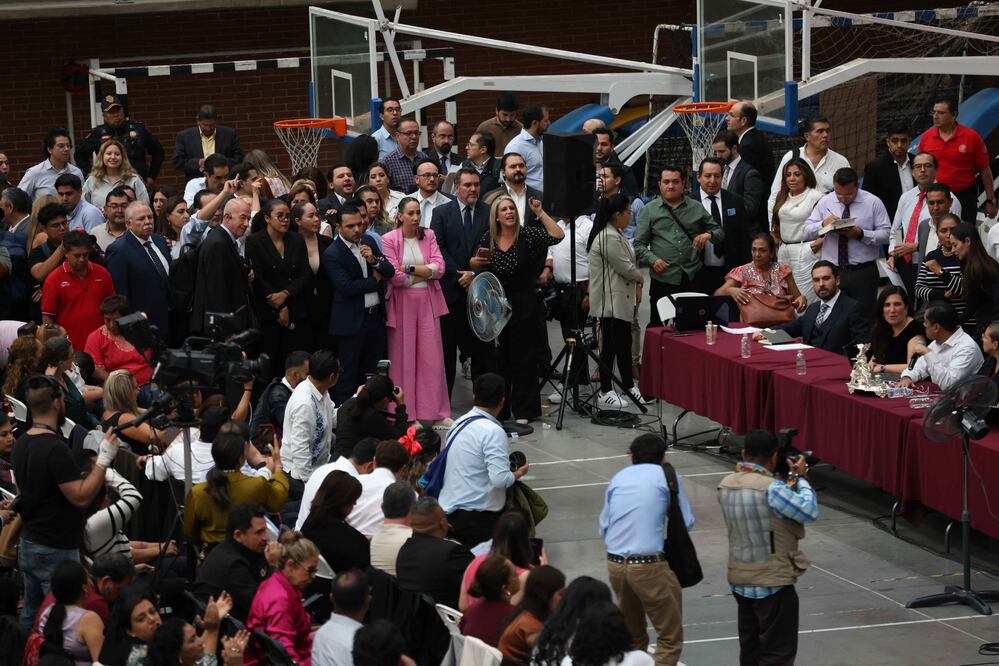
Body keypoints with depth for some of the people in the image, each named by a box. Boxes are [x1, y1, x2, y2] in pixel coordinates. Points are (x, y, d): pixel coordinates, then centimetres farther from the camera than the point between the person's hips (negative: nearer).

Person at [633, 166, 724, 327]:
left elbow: (719, 232, 19)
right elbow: (639, 244, 5)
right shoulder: (649, 210, 8)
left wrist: (708, 235, -3)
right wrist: (653, 260, -12)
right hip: (663, 280, -1)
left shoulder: (697, 209, 13)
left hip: (693, 277, 1)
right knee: (658, 326, 0)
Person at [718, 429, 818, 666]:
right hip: (773, 584, -8)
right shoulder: (771, 488, -23)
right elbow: (809, 512, -17)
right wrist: (800, 477, -4)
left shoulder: (726, 485, 2)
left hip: (740, 581, 8)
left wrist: (790, 479, 9)